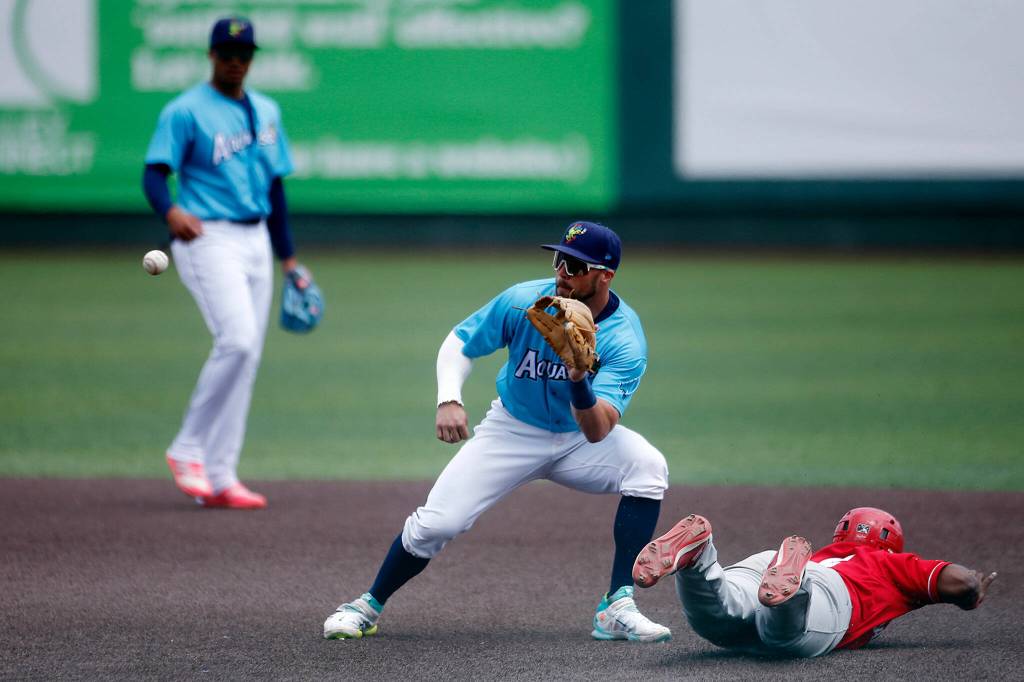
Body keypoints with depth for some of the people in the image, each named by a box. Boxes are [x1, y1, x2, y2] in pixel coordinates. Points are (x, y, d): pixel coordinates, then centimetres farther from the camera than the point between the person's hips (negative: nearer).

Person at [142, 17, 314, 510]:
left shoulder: (266, 112, 17)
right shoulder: (185, 112, -3)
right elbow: (154, 173, -12)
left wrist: (288, 258, 19)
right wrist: (170, 212, -34)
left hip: (256, 241, 7)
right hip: (208, 238, -7)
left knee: (245, 357, 3)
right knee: (237, 340, -22)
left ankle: (219, 478, 6)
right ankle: (188, 449, -10)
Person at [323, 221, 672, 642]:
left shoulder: (625, 339, -25)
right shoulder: (523, 302, -20)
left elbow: (597, 432, -35)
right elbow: (460, 343, -5)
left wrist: (580, 380, -53)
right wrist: (448, 399, -22)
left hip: (579, 438, 0)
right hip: (513, 432, 0)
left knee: (647, 467, -29)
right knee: (436, 523, -14)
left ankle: (617, 609, -25)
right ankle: (368, 606, 12)